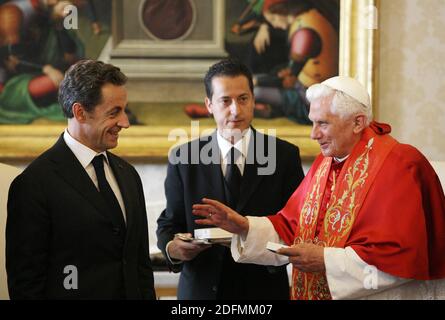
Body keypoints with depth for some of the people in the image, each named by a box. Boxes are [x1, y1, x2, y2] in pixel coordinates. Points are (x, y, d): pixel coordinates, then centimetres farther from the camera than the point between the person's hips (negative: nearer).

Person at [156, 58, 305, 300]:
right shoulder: (184, 159, -1)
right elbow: (168, 223, 3)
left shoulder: (284, 155, -3)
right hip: (201, 289, 0)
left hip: (265, 288, 0)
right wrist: (172, 247, -19)